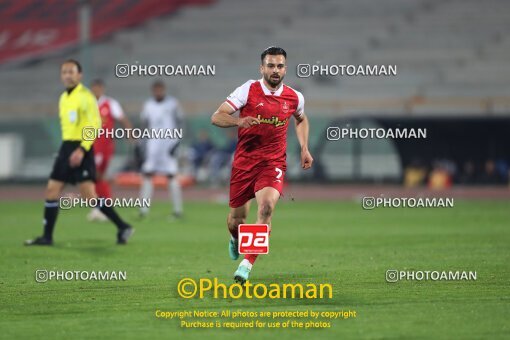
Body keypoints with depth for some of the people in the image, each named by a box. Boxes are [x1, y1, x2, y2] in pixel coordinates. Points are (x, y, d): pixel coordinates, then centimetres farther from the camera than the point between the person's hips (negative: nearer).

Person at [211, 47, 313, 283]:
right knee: (236, 219, 7)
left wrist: (304, 148, 15)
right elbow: (216, 117, -12)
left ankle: (247, 264, -23)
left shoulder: (294, 97, 3)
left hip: (273, 163, 0)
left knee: (266, 206, -27)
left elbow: (301, 120, 27)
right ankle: (235, 239, 47)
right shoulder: (248, 90, -7)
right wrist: (239, 121, -31)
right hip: (243, 162, 0)